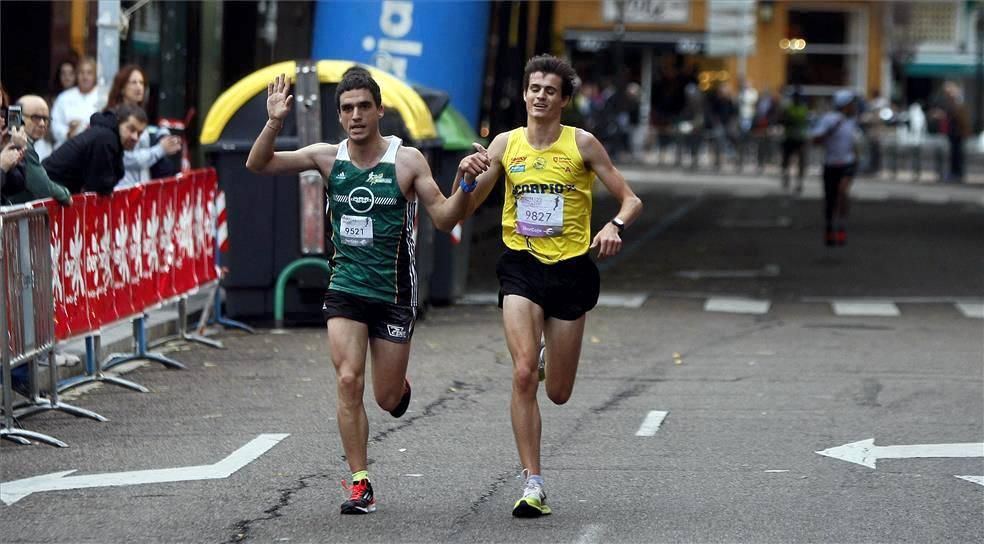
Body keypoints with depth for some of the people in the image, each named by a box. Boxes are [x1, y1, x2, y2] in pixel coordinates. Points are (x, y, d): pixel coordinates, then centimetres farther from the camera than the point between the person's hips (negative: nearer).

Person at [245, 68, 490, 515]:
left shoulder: (407, 160, -7)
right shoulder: (328, 158, 0)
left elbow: (444, 219, -4)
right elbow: (258, 165, -2)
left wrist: (465, 184, -22)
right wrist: (274, 124, -18)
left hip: (394, 291, -1)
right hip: (345, 288, 1)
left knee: (387, 398, 4)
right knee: (348, 381, -14)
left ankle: (400, 388, 43)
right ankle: (360, 485, -7)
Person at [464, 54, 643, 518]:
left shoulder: (582, 144, -2)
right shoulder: (505, 144, 4)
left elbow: (630, 199, 2)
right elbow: (465, 208, 7)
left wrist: (616, 226, -20)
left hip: (570, 268, 0)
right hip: (521, 267, 0)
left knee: (558, 393, 7)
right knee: (523, 374, -18)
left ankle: (551, 354, 45)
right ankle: (533, 483, -11)